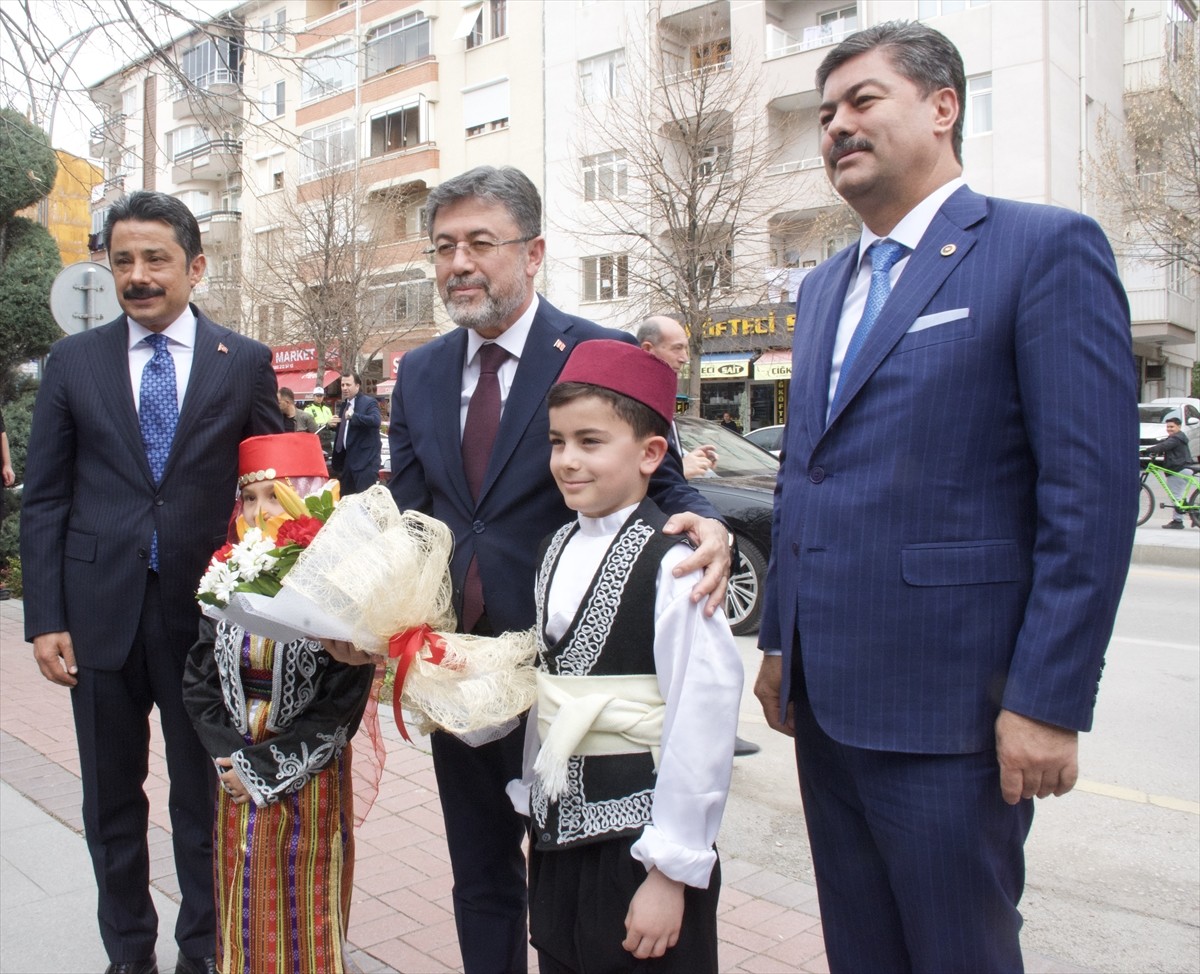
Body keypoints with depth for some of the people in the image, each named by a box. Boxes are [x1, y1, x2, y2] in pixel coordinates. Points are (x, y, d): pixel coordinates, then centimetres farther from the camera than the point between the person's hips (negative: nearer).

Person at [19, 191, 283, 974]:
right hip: (100, 610, 2)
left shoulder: (246, 363, 1)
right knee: (112, 801, 14)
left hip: (205, 611, -1)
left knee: (205, 797, 11)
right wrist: (45, 621, -2)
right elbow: (45, 500, 4)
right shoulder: (73, 361, 5)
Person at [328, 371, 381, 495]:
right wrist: (334, 425, 5)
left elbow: (376, 421, -27)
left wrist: (354, 416, -32)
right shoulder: (344, 404, 16)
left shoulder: (369, 402, -9)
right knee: (345, 497, 13)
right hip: (347, 458, 9)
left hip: (365, 459, -9)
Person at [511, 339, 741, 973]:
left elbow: (701, 721, -20)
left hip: (639, 833, -6)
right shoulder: (558, 547, 3)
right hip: (557, 828, 7)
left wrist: (671, 871, -16)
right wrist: (533, 796, 13)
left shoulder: (669, 564, -19)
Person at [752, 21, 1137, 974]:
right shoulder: (823, 287, 15)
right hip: (824, 696, 7)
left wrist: (1049, 703, -16)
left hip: (945, 706, -7)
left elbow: (1093, 494, -13)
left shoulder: (1046, 247, -7)